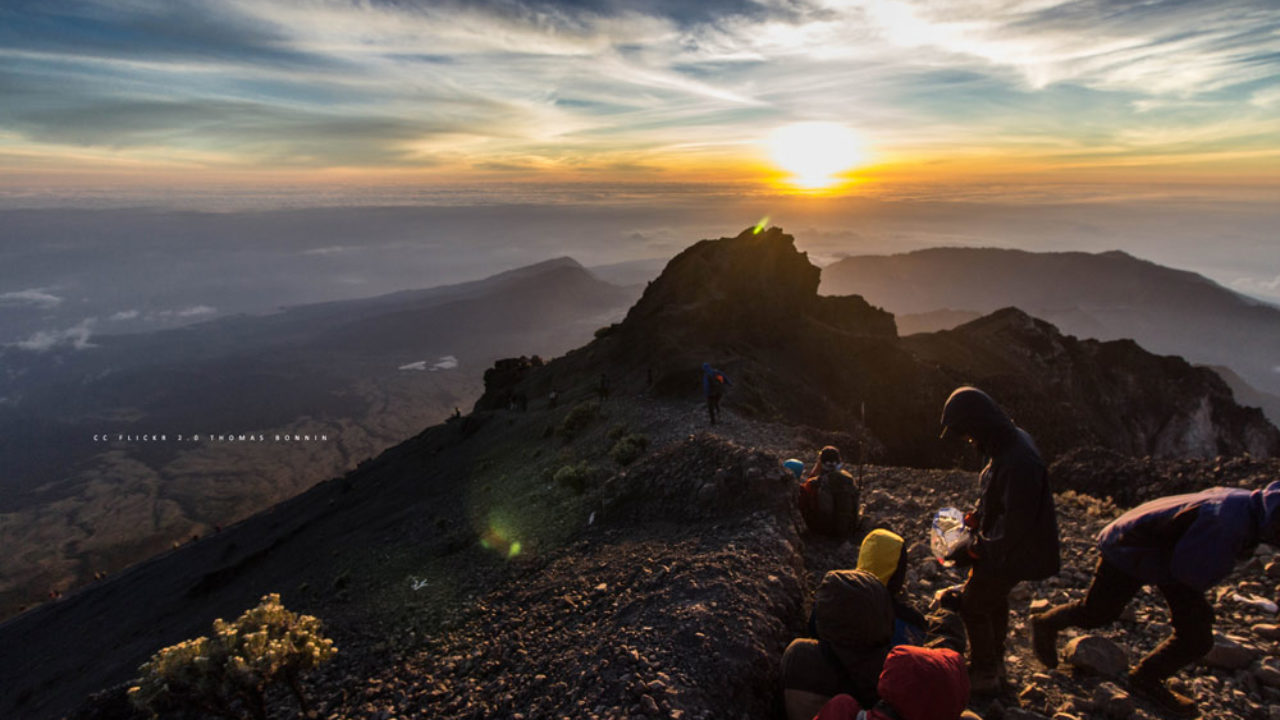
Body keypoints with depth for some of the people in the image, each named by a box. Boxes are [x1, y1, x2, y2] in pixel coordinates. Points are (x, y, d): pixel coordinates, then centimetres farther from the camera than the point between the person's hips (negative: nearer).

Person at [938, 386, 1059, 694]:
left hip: (1012, 554, -9)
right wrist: (976, 518, 4)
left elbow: (1015, 526, -29)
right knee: (994, 601, 24)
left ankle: (984, 676, 21)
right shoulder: (1009, 442, 0)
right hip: (1003, 547, 10)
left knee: (973, 605, 4)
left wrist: (973, 550, -22)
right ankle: (994, 664, 43)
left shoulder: (1019, 461, -32)